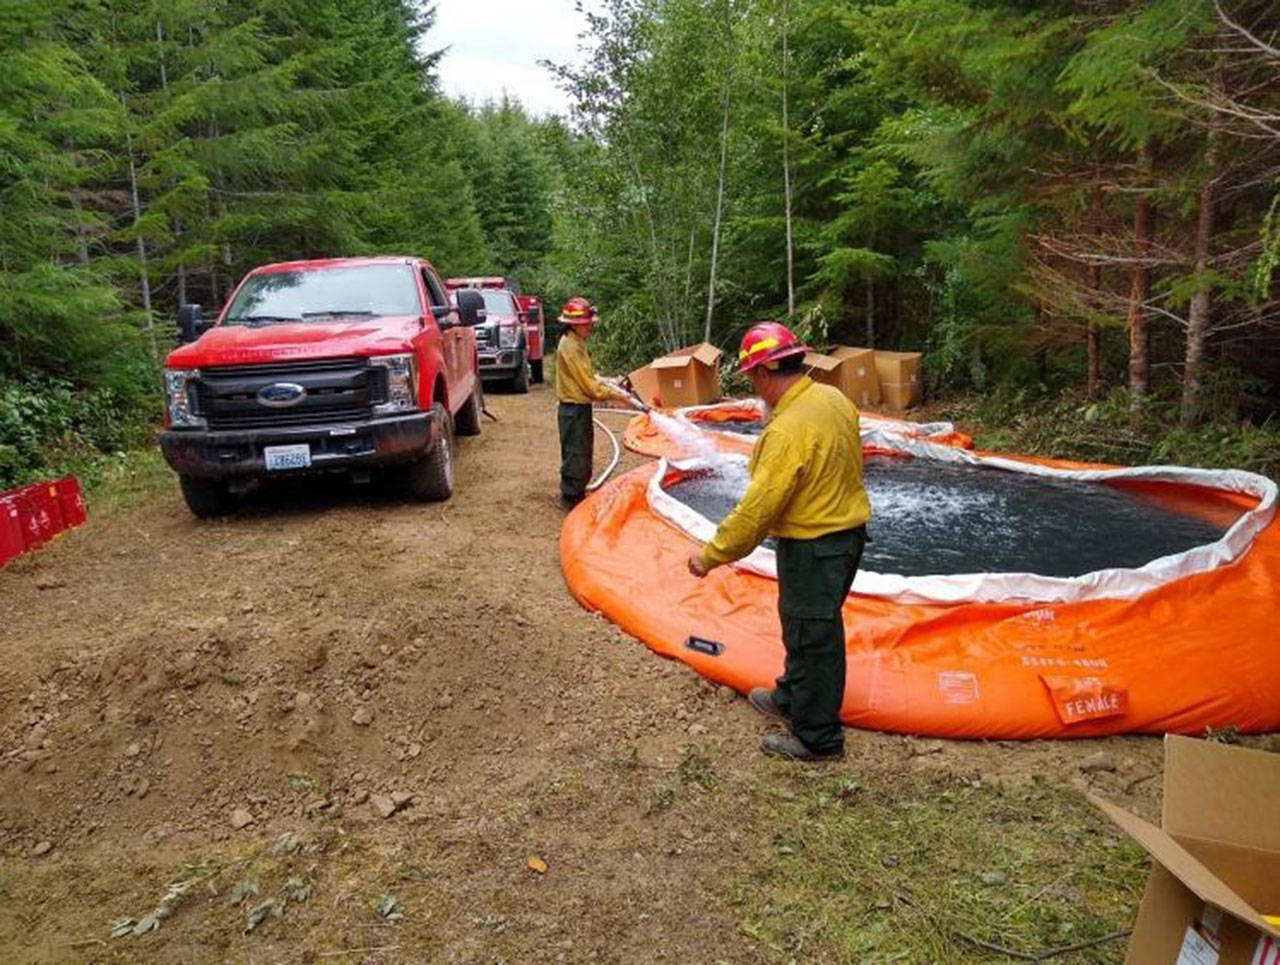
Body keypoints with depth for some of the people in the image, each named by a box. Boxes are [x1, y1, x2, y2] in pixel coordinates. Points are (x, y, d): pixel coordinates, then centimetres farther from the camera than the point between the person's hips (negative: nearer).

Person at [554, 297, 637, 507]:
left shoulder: (577, 343, 12)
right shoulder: (570, 347, -20)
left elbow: (589, 376, 20)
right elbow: (589, 384, -21)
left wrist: (609, 384, 9)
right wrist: (618, 395, -16)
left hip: (581, 407, 10)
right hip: (573, 410, -10)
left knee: (583, 455, 18)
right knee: (575, 456, -2)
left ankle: (578, 495, 28)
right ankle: (571, 499, 8)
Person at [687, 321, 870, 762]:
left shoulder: (788, 430, -28)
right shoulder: (833, 398, 0)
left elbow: (757, 508, -27)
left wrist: (711, 555, -18)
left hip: (813, 545, -9)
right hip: (847, 528, 9)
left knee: (812, 635, 5)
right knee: (807, 625, 25)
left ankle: (817, 738, 21)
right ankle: (792, 697, 45)